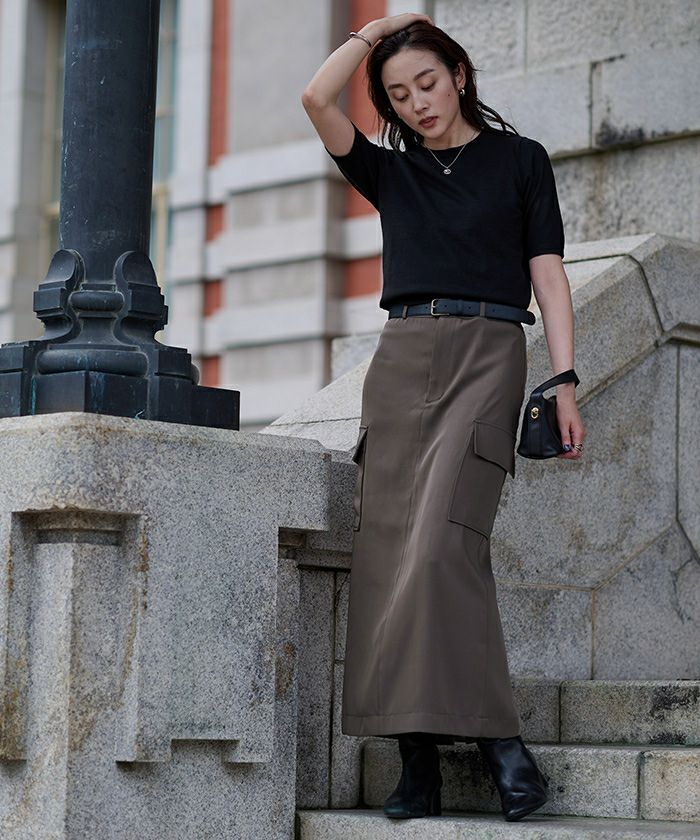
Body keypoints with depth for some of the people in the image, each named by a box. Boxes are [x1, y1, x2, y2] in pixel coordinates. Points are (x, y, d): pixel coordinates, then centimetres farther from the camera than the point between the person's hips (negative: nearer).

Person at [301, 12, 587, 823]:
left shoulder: (519, 159, 12)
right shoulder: (390, 172, 20)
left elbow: (547, 270, 6)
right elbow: (316, 98, 7)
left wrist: (564, 381, -3)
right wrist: (378, 28, 15)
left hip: (486, 355, -4)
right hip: (400, 357, 4)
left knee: (442, 540, -22)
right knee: (387, 550, -8)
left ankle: (495, 736, -20)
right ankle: (417, 762, -8)